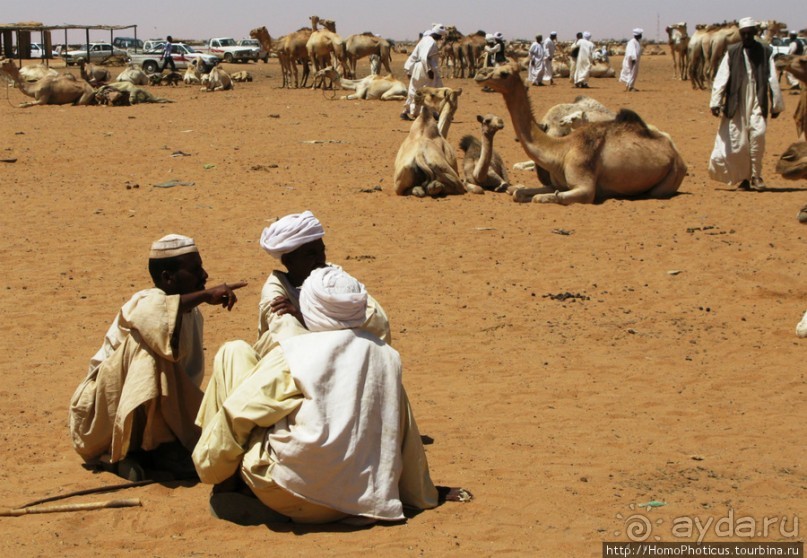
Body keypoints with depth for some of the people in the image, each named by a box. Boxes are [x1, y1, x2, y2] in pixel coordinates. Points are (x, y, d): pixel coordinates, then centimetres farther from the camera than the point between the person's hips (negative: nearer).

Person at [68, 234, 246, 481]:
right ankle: (163, 447, -28)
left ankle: (135, 453, -8)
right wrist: (205, 295, -44)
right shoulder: (145, 302, -18)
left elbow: (190, 375, 11)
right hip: (101, 418, -8)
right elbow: (150, 313, -46)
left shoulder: (193, 314, 5)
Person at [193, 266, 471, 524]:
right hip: (353, 499, 6)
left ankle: (230, 484, 7)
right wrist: (426, 495, 22)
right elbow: (405, 437, 9)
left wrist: (213, 470, 9)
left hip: (287, 499, -6)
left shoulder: (291, 355, -10)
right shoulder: (387, 357, 3)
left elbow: (238, 412, -7)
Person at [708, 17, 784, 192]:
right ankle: (743, 178, 13)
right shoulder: (732, 52, 6)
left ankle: (755, 176, -9)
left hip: (757, 103, 0)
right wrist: (715, 102, -8)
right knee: (736, 143, -3)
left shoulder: (765, 52, 6)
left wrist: (776, 104, 7)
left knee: (758, 135, -19)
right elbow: (721, 78, 1)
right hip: (736, 104, 0)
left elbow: (773, 80, 8)